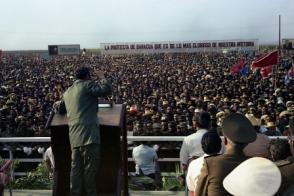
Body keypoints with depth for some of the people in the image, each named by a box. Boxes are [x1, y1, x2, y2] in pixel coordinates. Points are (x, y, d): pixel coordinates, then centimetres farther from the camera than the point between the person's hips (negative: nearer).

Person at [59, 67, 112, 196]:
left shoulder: (67, 92, 22)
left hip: (74, 136, 8)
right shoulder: (87, 85, -2)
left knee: (76, 168, 8)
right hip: (88, 133, -8)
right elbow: (107, 89, -12)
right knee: (90, 166, -3)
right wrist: (102, 77, 5)